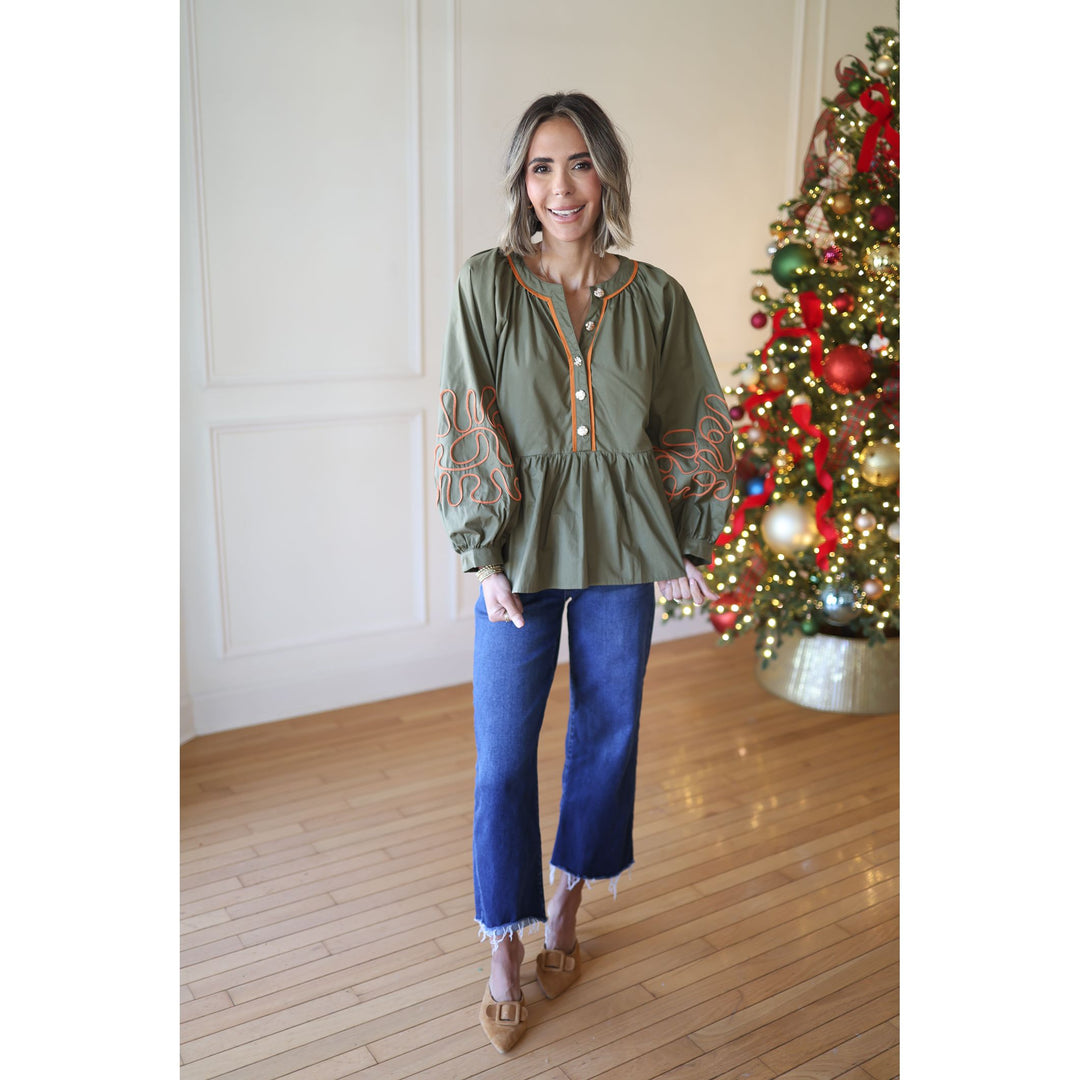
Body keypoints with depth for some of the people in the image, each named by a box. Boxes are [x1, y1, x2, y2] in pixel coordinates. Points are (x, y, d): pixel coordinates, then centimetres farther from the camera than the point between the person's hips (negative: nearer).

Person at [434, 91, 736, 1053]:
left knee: (609, 732, 13)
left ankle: (569, 904, 37)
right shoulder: (488, 284, -4)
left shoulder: (654, 296, 1)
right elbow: (469, 430, -6)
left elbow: (697, 429, 7)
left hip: (622, 548, 2)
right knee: (504, 751, 3)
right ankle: (506, 949, 22)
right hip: (523, 546, -2)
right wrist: (487, 556, -10)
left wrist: (690, 542, 4)